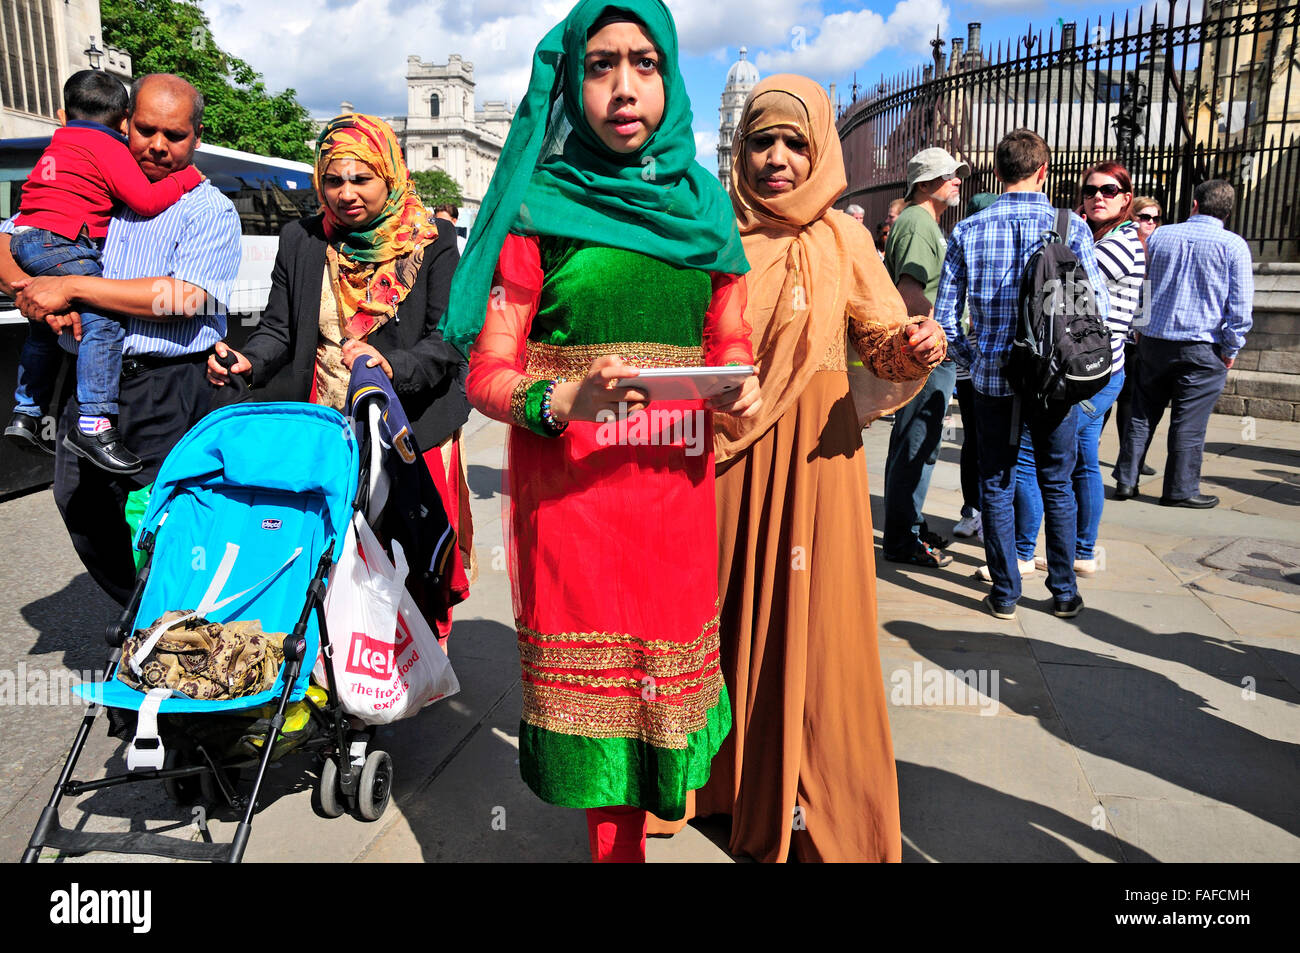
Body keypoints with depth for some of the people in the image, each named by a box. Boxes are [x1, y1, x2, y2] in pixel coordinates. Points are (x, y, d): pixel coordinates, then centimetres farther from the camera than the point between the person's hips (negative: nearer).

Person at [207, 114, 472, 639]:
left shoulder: (433, 240, -1)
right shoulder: (300, 240, 10)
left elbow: (447, 338, -9)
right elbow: (278, 327, 10)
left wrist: (393, 366, -28)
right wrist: (248, 361, -12)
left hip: (409, 431, -2)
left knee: (414, 570, 1)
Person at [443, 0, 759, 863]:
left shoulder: (703, 206, 12)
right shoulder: (541, 206, 1)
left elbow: (731, 343, 16)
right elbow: (488, 376, -2)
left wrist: (740, 389, -7)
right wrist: (564, 400, -22)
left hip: (676, 494, 3)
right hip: (568, 495, -2)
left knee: (664, 670, 7)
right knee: (595, 685, 3)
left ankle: (658, 788, 34)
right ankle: (614, 844, 25)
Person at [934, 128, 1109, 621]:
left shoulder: (967, 232, -1)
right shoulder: (1070, 227, -3)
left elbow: (945, 316, -2)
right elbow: (1097, 307, -3)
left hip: (992, 377, 0)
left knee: (996, 485, 11)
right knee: (1057, 485, 13)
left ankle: (1004, 593, 16)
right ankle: (1064, 592, 22)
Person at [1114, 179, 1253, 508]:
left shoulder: (1159, 236, 4)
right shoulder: (1233, 246, -6)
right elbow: (1240, 306, -8)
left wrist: (1139, 330, 21)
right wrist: (1231, 349, 1)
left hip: (1154, 342, 3)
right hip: (1202, 347, -3)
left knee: (1142, 415, 12)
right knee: (1189, 421, 4)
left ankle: (1126, 480, 15)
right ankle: (1181, 490, 11)